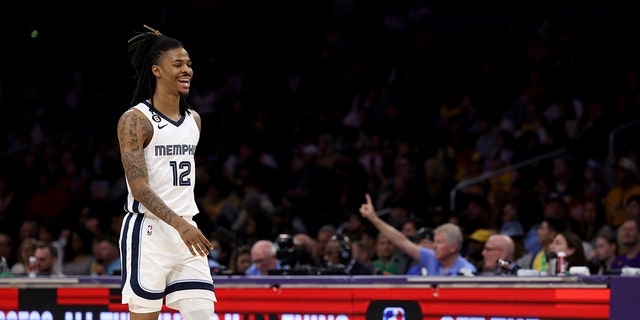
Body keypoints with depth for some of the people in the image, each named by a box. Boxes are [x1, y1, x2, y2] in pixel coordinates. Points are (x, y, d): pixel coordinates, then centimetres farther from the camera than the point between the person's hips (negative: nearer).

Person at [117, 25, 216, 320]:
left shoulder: (193, 120, 13)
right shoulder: (135, 119, -10)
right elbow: (139, 187, -18)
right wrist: (180, 225, -27)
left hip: (186, 233, 6)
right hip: (148, 232, -6)